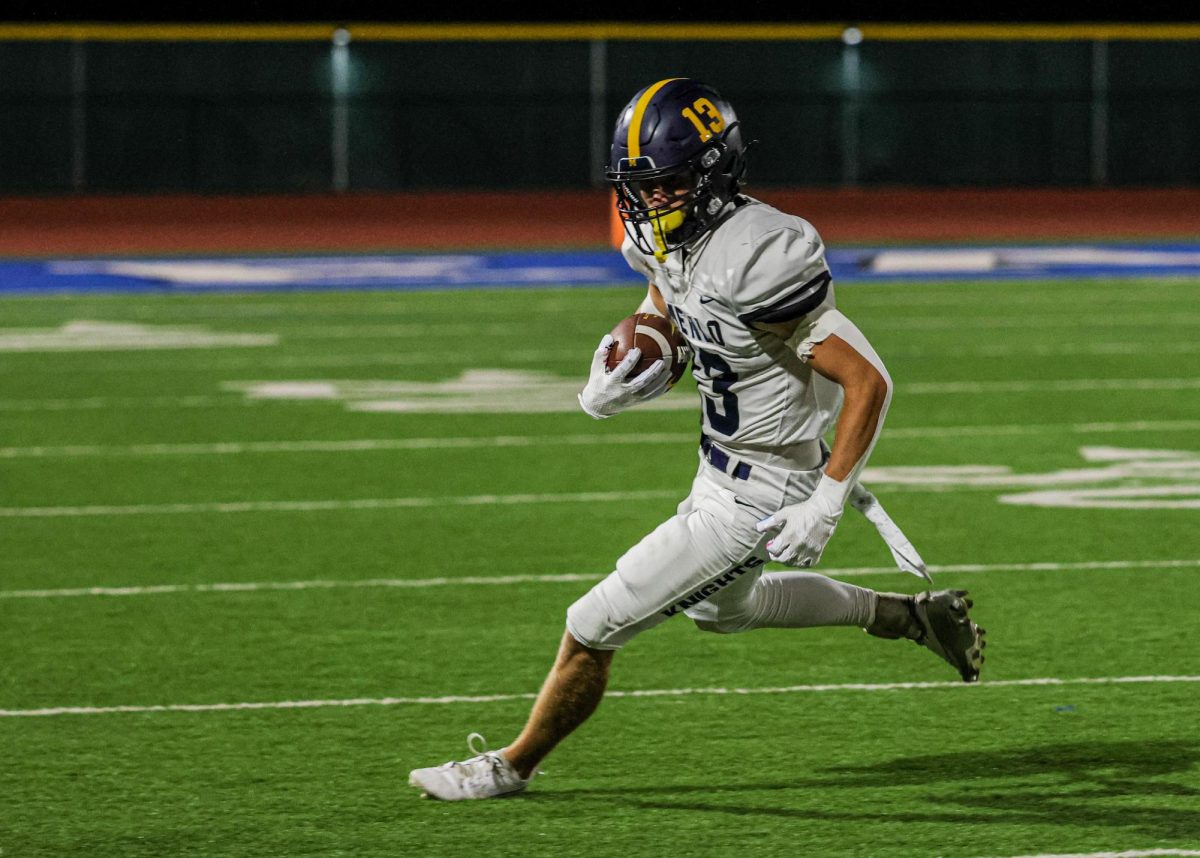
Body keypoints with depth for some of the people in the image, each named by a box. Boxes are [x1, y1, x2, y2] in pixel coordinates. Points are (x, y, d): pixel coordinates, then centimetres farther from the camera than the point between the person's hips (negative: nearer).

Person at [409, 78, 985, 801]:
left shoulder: (756, 260, -31)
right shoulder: (674, 238, -4)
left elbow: (868, 382, -29)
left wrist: (825, 506, -29)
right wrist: (616, 383, -7)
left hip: (755, 497, -10)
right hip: (721, 466, 10)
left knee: (592, 631, 0)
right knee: (720, 608, 36)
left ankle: (513, 766, 24)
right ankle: (913, 616, 41)